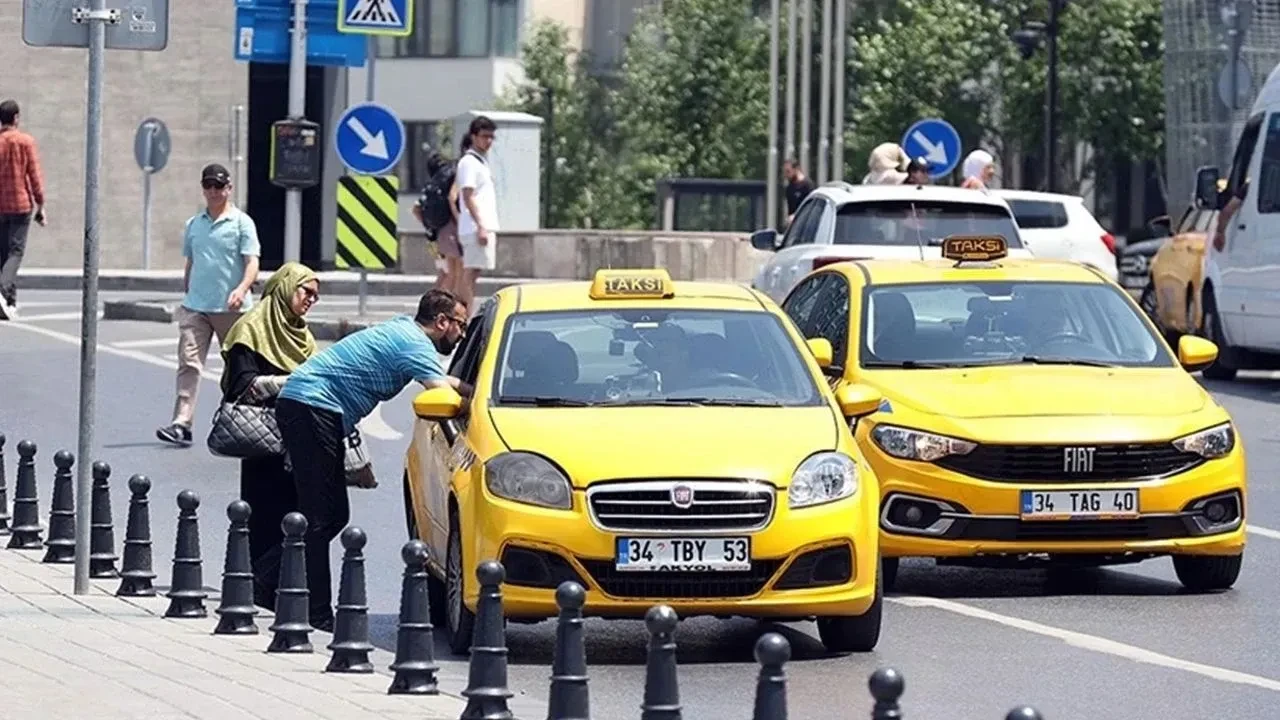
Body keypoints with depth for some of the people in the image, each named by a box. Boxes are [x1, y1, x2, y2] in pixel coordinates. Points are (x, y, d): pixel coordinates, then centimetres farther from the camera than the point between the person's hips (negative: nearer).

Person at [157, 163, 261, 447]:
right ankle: (181, 423, -18)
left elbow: (252, 262, -11)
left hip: (231, 309, -3)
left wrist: (242, 289, -28)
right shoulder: (194, 224, 14)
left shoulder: (241, 222, -2)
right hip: (196, 307, 3)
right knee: (188, 362, -10)